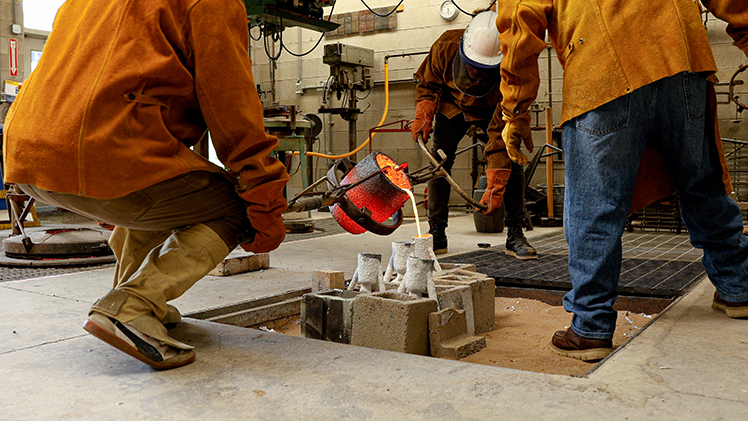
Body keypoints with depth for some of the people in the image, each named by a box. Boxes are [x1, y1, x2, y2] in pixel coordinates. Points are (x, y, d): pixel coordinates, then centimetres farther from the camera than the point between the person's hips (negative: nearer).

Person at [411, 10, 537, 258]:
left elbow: (501, 135, -38)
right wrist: (423, 115, -26)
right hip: (453, 105, 2)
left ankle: (515, 235, -12)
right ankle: (436, 234, -3)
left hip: (493, 111, -2)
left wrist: (495, 188, -41)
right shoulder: (445, 47, -33)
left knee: (511, 159, -20)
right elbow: (427, 82, -9)